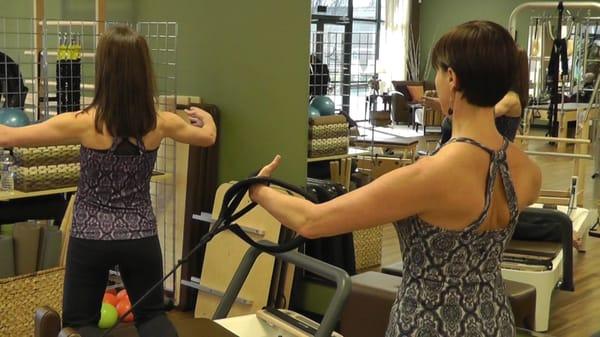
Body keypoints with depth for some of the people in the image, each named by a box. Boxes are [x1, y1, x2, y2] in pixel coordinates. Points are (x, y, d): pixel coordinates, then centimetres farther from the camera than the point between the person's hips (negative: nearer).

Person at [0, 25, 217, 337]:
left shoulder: (84, 123, -17)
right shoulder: (160, 123, -7)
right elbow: (208, 137, 15)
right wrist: (205, 117, 37)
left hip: (91, 238, -2)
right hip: (141, 237, 3)